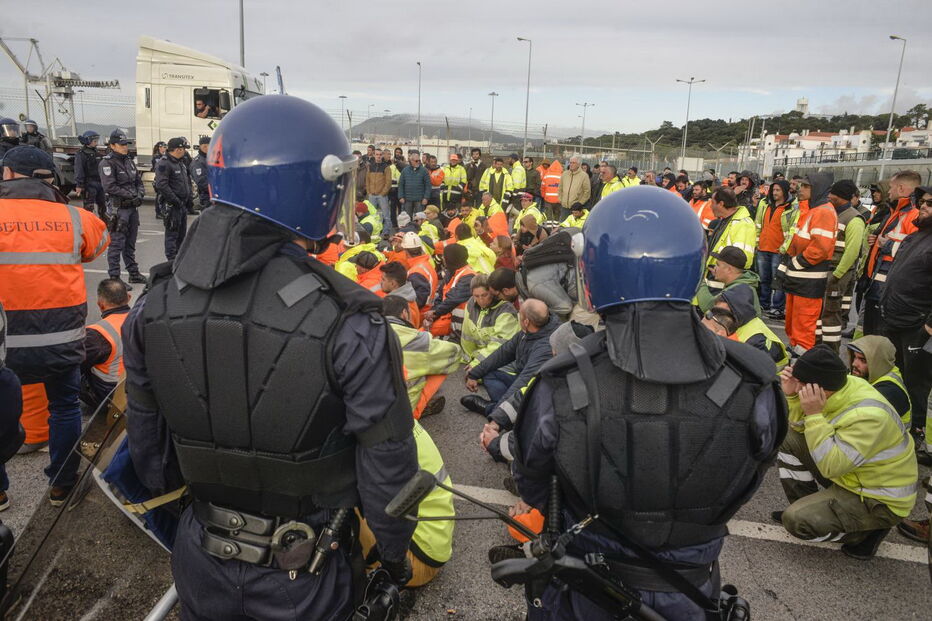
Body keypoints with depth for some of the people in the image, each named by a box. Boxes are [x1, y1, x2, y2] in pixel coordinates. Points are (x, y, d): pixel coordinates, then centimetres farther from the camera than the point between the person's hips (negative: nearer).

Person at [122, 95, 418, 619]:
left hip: (201, 561, 4)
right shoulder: (349, 324, -28)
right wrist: (394, 552, 0)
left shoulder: (153, 308, -12)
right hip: (302, 576, -3)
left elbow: (148, 445, 1)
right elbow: (387, 464, -19)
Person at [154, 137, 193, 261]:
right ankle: (172, 261, -1)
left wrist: (190, 198, 14)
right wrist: (175, 201, -21)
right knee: (172, 233, -5)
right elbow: (161, 185, -22)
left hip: (183, 204, 9)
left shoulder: (181, 162, 15)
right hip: (172, 205, -9)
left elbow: (188, 181, 24)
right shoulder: (164, 164, -15)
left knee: (182, 233, 16)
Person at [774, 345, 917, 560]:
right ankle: (805, 505, 13)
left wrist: (814, 414, -35)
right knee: (787, 439, 0)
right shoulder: (836, 388, -10)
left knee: (796, 521, -20)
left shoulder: (868, 415, -34)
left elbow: (830, 467, -34)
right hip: (849, 477, 8)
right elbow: (800, 428, 2)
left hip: (880, 500, -8)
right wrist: (792, 396, -15)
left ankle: (869, 531, 4)